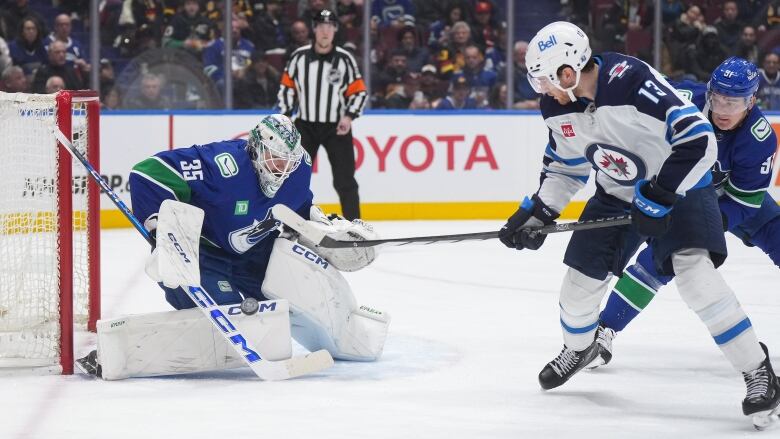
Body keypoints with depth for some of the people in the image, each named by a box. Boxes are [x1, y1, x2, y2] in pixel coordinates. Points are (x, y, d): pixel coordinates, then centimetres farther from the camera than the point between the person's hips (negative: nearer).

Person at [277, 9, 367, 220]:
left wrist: (349, 116, -14)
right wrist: (284, 116, 2)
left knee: (344, 179, -2)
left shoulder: (344, 59, -6)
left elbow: (359, 92, -1)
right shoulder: (299, 56, -2)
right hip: (305, 125, 1)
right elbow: (287, 87, 7)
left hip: (337, 127, -1)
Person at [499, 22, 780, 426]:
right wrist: (538, 211, 0)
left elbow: (699, 141, -35)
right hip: (616, 194, 7)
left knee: (693, 271, -26)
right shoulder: (559, 106, -9)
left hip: (679, 185, -7)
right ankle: (579, 348, 41)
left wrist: (659, 198, -32)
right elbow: (565, 165, 10)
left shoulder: (633, 82, -34)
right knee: (581, 276, 7)